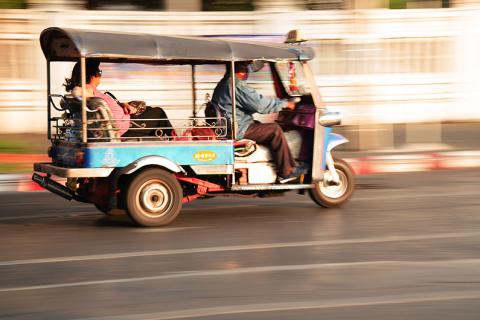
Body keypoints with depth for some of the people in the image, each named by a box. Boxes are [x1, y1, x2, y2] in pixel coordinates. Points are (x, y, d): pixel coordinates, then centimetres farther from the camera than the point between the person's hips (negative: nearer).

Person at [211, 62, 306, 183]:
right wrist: (284, 103, -7)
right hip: (237, 131, -11)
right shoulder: (236, 85, -19)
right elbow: (260, 104, -20)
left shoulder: (224, 83, 15)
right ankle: (287, 172, -5)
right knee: (275, 130, -10)